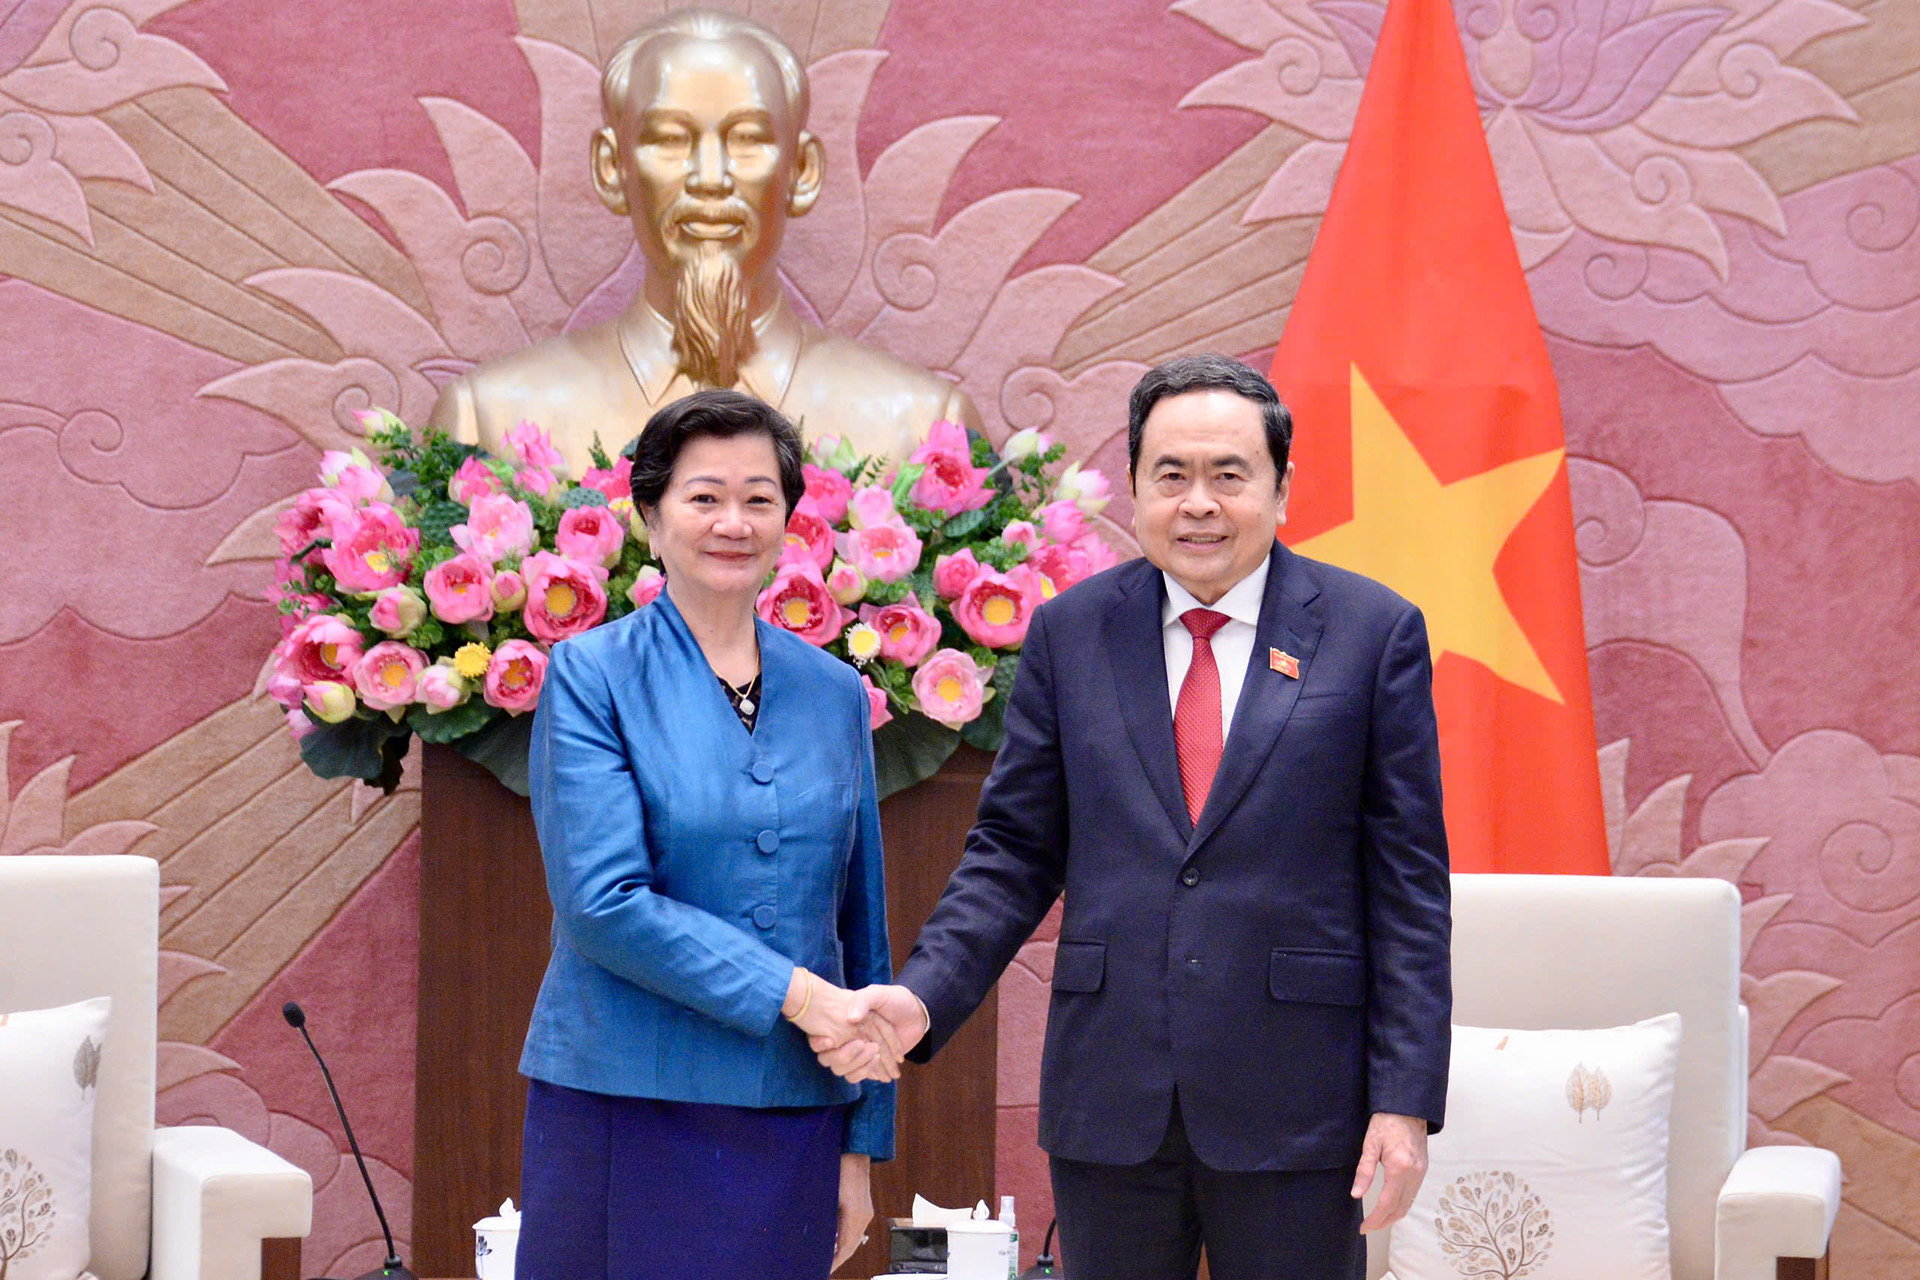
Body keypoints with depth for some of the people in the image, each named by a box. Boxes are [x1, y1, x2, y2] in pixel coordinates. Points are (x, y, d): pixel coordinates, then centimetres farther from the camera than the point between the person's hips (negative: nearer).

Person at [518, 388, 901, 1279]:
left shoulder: (834, 696, 10)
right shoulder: (590, 674, -2)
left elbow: (861, 929, 13)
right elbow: (604, 903, -12)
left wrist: (863, 1142, 10)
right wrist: (788, 991, -17)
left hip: (789, 1123, 4)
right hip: (625, 1107, -3)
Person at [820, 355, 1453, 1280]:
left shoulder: (1373, 632, 0)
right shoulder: (1069, 634, 6)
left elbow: (1407, 882, -1)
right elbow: (1014, 850, 8)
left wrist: (1406, 1099, -6)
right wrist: (923, 997, -8)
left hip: (1294, 1105, -2)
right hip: (1108, 1099, 2)